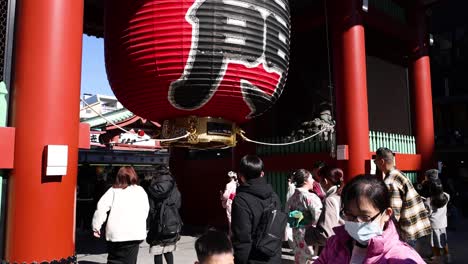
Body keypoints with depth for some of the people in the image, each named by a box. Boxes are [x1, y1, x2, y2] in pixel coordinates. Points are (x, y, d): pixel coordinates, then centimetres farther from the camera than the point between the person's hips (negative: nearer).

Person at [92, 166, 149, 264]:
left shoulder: (114, 190, 4)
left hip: (116, 233, 0)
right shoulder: (141, 191, 9)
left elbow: (101, 207, -6)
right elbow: (146, 211, 12)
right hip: (136, 233, 1)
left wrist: (96, 227, 0)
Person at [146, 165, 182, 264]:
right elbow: (178, 205, 4)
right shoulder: (175, 189, 0)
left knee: (157, 253, 6)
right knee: (169, 251, 17)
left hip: (158, 224, -3)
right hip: (173, 223, 4)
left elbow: (150, 208, -10)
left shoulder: (152, 189, -9)